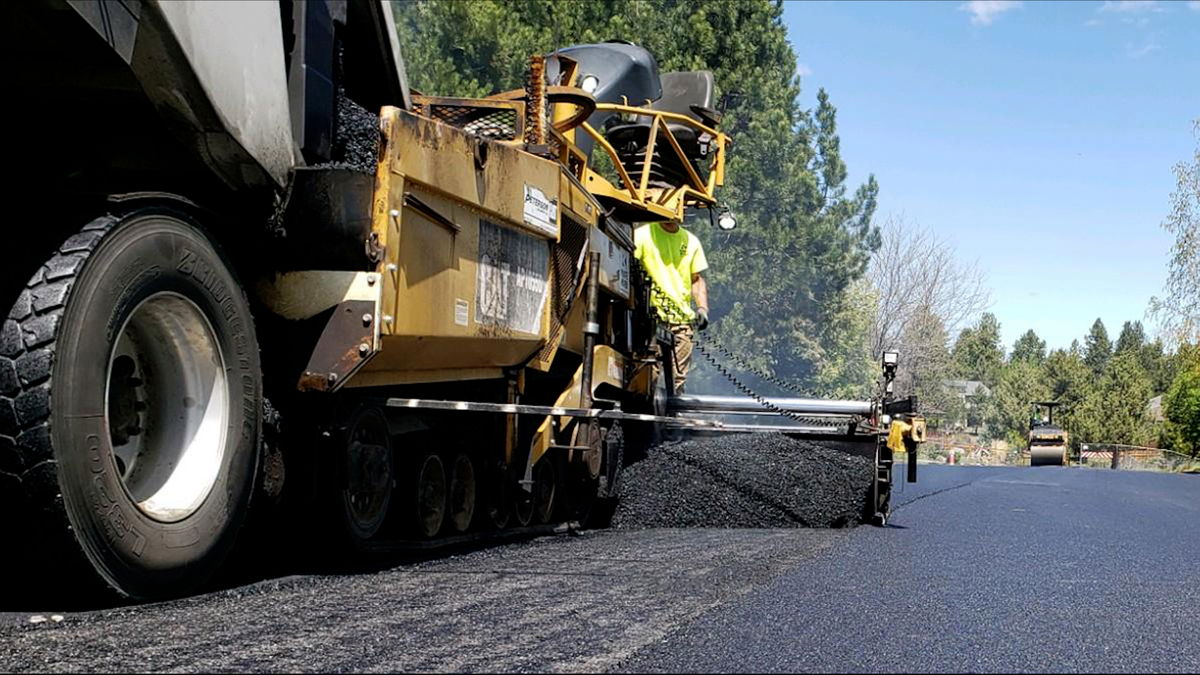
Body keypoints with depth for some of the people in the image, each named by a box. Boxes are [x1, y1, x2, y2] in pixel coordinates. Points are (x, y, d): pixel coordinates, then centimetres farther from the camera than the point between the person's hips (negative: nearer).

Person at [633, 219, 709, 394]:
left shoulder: (690, 241, 15)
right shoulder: (643, 235, 0)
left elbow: (697, 279, 20)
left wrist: (702, 307, 5)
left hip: (682, 317, 4)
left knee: (678, 379, 3)